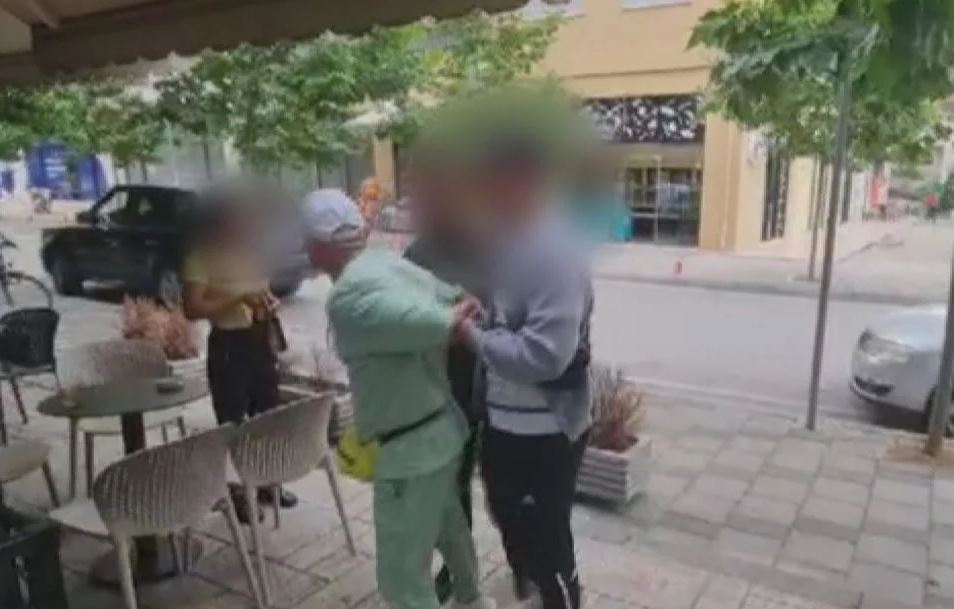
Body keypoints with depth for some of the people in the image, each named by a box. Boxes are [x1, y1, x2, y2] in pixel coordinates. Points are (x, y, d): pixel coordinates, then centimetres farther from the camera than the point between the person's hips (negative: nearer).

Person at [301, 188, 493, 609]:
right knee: (447, 524, 32)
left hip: (412, 447, -9)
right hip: (444, 427, 10)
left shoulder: (349, 296, -24)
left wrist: (452, 320, -12)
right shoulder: (392, 263, 2)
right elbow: (464, 302, 3)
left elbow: (435, 324, -32)